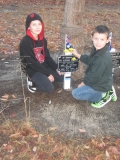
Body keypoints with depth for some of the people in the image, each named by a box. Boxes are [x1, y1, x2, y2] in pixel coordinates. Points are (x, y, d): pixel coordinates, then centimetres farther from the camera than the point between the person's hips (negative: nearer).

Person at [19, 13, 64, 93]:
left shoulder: (43, 40, 2)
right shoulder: (25, 42, -21)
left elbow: (47, 56, 8)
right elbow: (32, 63, -22)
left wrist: (57, 68, -3)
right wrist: (48, 74, -20)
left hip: (44, 66, 7)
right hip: (32, 70, -7)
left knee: (61, 77, 3)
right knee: (49, 88, -23)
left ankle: (42, 79, 11)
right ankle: (32, 80, 2)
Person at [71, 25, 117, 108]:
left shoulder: (103, 59, -34)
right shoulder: (97, 50, -6)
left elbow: (94, 76, -25)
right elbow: (89, 60, 14)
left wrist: (83, 83, -9)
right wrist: (77, 55, 13)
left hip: (101, 85, -9)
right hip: (103, 82, 9)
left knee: (75, 93, -6)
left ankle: (103, 96, -4)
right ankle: (107, 92, 14)